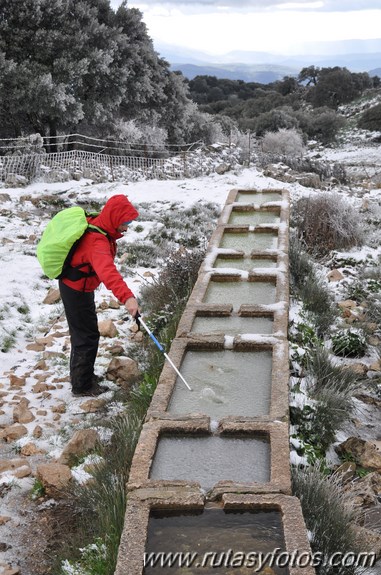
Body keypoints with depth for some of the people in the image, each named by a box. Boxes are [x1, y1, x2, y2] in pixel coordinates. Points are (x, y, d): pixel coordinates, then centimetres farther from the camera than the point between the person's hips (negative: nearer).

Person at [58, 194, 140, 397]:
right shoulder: (98, 242, -34)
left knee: (81, 332, 23)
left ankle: (79, 374, 40)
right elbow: (108, 272, -51)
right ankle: (82, 385, 12)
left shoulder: (97, 225, -4)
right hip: (77, 291, -10)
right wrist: (127, 297, -62)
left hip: (77, 286, 10)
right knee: (88, 336, -1)